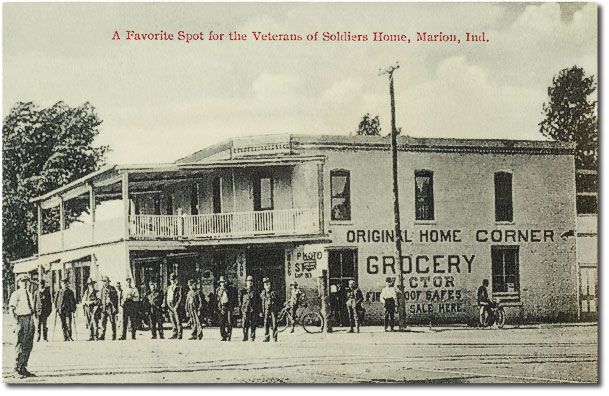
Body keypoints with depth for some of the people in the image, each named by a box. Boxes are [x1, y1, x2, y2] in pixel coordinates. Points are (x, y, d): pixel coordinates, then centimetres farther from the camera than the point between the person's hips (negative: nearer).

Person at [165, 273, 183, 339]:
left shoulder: (179, 287, 1)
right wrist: (165, 305, 7)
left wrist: (177, 305, -16)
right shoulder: (168, 288, 19)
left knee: (178, 321, -7)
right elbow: (166, 297, 18)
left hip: (175, 306, -6)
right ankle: (174, 334, 12)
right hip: (169, 306, 6)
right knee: (172, 321, 7)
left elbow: (180, 297, -7)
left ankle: (179, 335, -6)